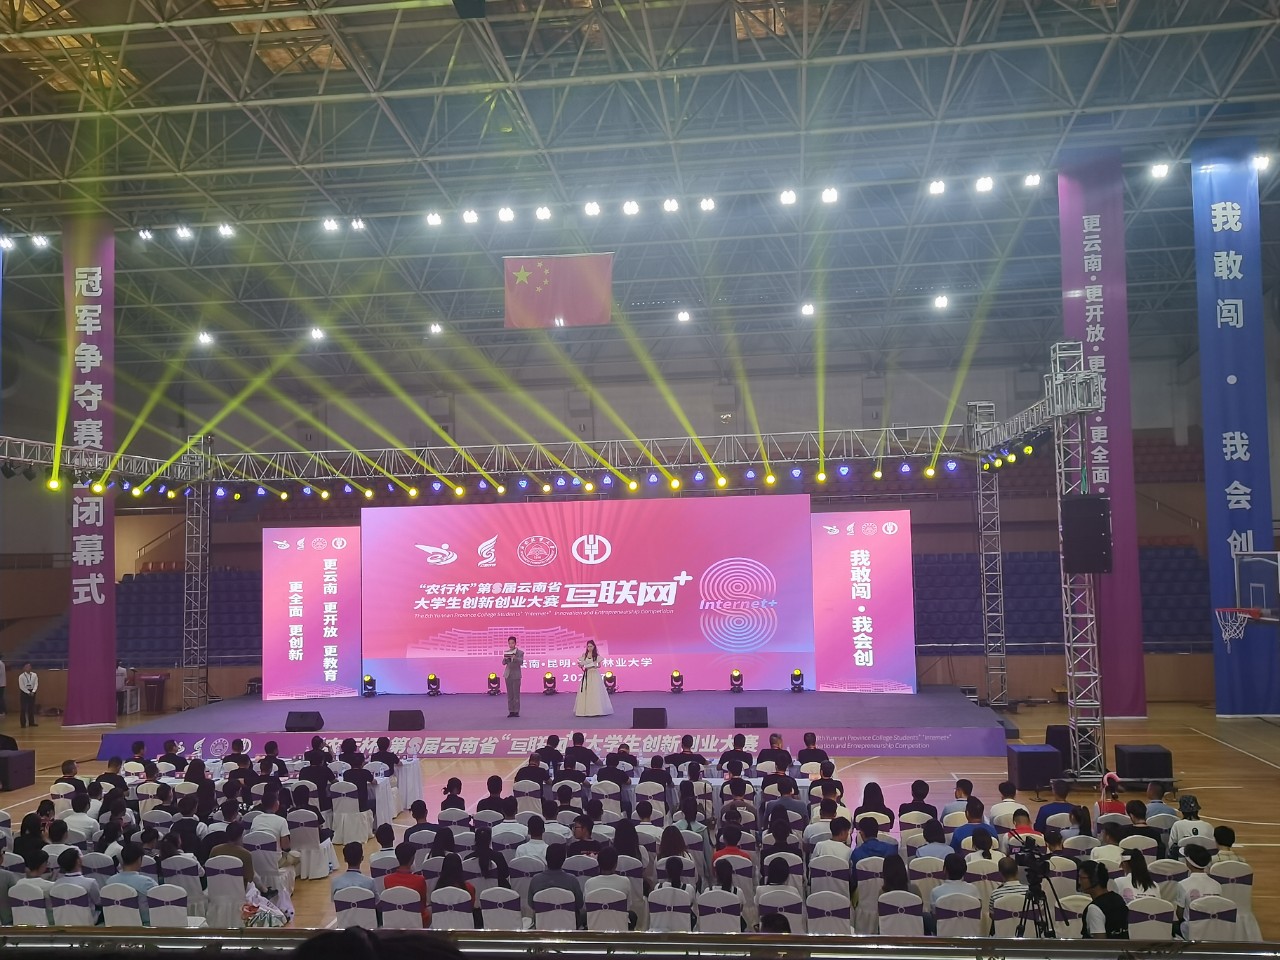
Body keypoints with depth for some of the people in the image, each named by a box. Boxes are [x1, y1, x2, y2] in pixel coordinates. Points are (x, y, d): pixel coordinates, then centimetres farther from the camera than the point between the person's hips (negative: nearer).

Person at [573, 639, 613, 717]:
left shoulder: (597, 655, 1)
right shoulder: (584, 655, 7)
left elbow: (599, 665, 2)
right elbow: (582, 665, 6)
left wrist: (596, 666, -19)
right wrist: (580, 665, -15)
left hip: (595, 674, -2)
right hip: (586, 674, 2)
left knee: (595, 692, -6)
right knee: (585, 692, -1)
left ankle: (596, 710, 0)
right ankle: (585, 710, 5)